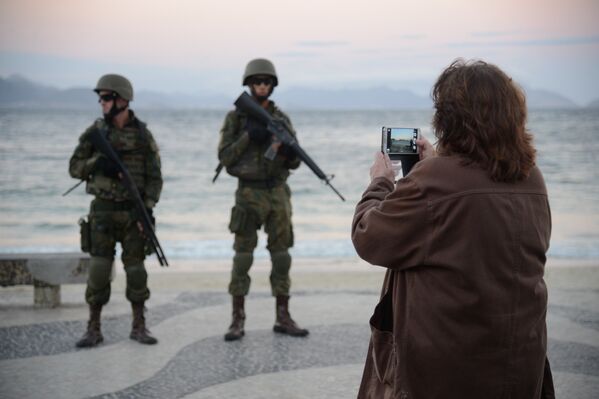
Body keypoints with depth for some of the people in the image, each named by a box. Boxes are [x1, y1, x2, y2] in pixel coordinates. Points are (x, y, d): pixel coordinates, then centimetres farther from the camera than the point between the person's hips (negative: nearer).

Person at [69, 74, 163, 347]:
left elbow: (154, 177, -1)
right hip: (103, 211, 0)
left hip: (133, 211, 0)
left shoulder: (143, 135, -1)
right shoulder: (95, 132, 1)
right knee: (99, 269, -4)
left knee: (136, 270, 3)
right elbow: (75, 168, 2)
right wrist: (98, 163, -18)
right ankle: (93, 330, 5)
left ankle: (139, 327, 14)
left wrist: (148, 209, -14)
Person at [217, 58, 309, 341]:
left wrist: (289, 149, -16)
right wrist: (249, 136, -18)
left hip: (278, 193, 3)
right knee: (243, 256, -3)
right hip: (249, 193, -3)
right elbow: (225, 157, -6)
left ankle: (283, 318, 11)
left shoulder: (281, 119, 8)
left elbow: (294, 163, 7)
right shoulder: (235, 118, 0)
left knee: (281, 256, 4)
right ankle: (237, 321, 4)